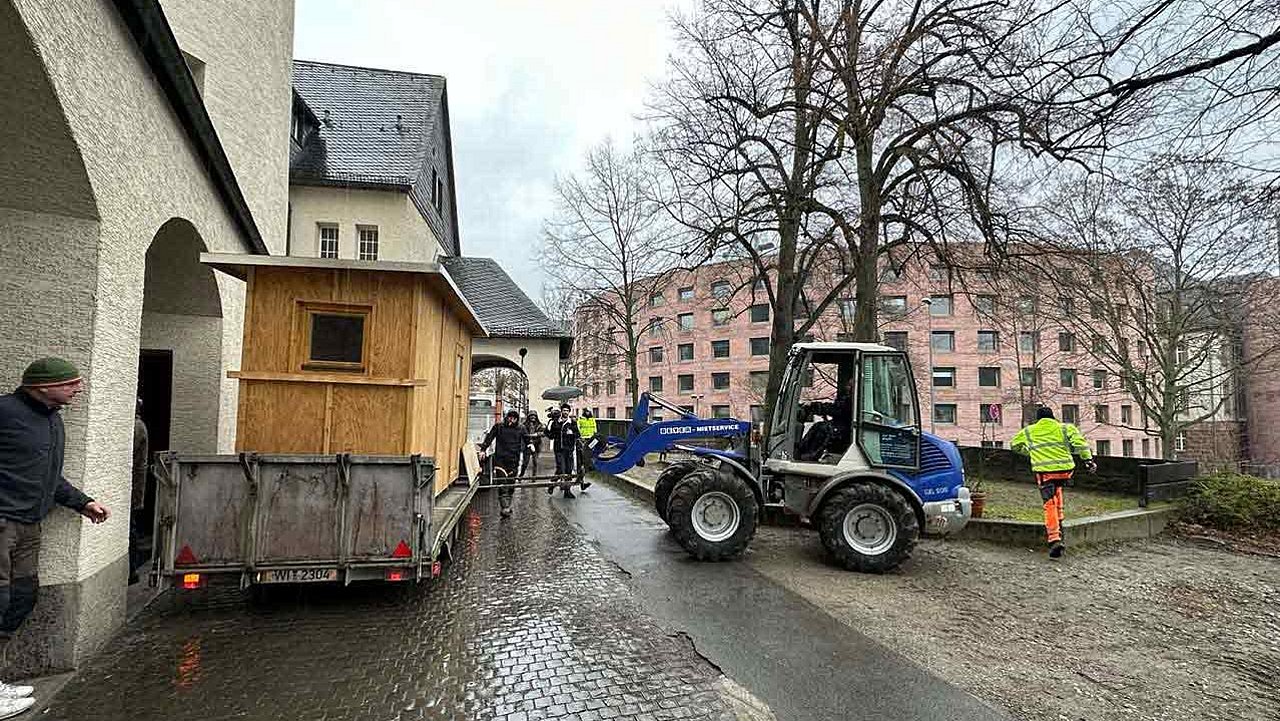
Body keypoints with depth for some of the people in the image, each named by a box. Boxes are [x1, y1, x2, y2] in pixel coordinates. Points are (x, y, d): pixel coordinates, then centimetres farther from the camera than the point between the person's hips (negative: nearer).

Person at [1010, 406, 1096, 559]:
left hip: (1044, 471, -2)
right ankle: (1058, 522, 31)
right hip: (1065, 470, 2)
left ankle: (1055, 539, -13)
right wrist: (1088, 459, -2)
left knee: (1050, 505, -2)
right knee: (1057, 489, 33)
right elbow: (1080, 442, -3)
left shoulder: (1028, 432, 13)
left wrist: (1027, 451, 39)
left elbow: (1014, 445, 24)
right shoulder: (1065, 428, 11)